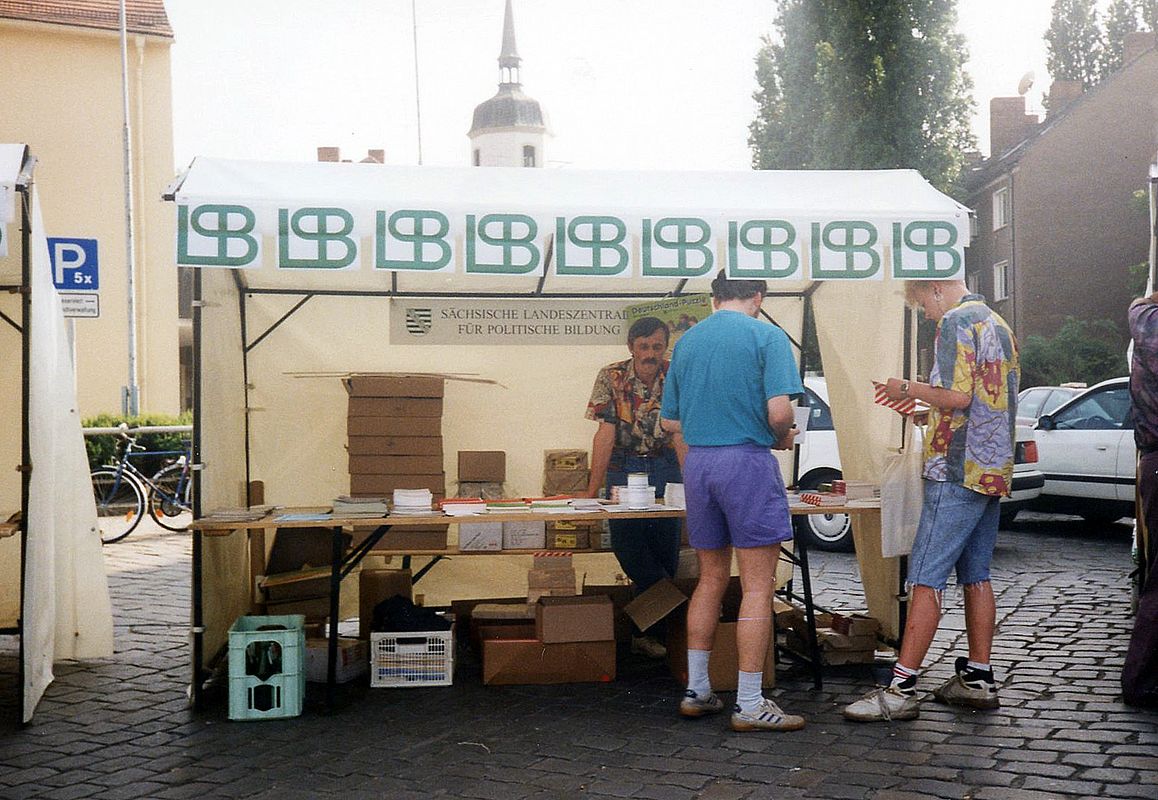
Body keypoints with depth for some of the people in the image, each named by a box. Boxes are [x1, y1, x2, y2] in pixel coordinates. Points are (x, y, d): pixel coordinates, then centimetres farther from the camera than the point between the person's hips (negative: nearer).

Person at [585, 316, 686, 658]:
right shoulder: (611, 377, -11)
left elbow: (681, 433, -11)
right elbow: (605, 434, -14)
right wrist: (593, 489, -19)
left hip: (664, 466, 1)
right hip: (623, 466, -1)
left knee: (666, 550, -2)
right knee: (627, 544, -13)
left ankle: (648, 631, 11)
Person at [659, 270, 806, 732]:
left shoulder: (687, 341, 12)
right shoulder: (766, 336, -4)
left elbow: (669, 421, 15)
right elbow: (779, 411, -16)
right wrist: (782, 438, 4)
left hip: (698, 463, 6)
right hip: (748, 461, -6)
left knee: (711, 580, 16)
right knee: (757, 587, -2)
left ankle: (696, 691, 20)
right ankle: (750, 706, 0)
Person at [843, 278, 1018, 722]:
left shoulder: (957, 322, -10)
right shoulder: (999, 324, 19)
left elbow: (957, 396, -20)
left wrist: (908, 388, -5)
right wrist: (932, 414, 22)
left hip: (958, 471, -10)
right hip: (994, 470, 10)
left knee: (926, 580, -10)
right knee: (976, 576, 13)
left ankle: (901, 689, -10)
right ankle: (978, 678, 18)